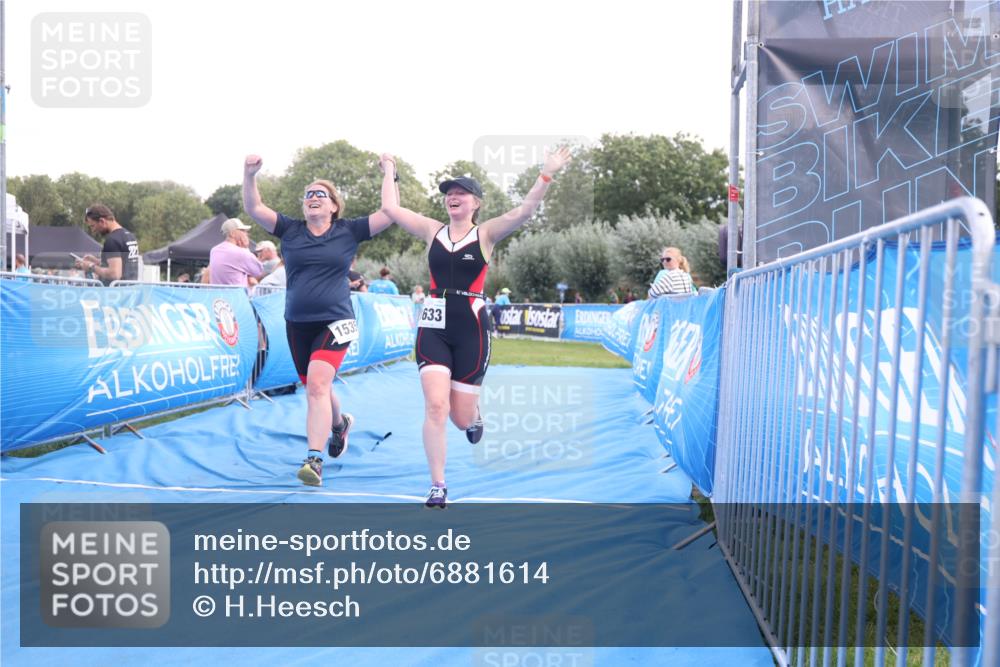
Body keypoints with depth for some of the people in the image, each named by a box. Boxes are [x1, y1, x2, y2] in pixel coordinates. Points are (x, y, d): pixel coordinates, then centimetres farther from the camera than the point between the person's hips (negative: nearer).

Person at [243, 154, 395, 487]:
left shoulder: (349, 231, 1)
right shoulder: (290, 230, 6)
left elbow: (390, 213, -3)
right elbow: (254, 208, 0)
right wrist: (249, 175, -13)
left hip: (334, 322, -4)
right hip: (296, 324, 4)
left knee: (317, 384, -21)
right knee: (316, 387, 17)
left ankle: (314, 460, -23)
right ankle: (339, 423, 49)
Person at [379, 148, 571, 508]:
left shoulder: (485, 234, 1)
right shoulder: (432, 231, 8)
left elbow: (524, 211, -13)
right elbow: (390, 208, 10)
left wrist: (546, 174, -20)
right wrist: (389, 172, 18)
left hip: (471, 329, -1)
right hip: (433, 327, 2)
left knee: (462, 419, 3)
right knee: (435, 408, -12)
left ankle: (474, 413, 44)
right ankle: (437, 486, -1)